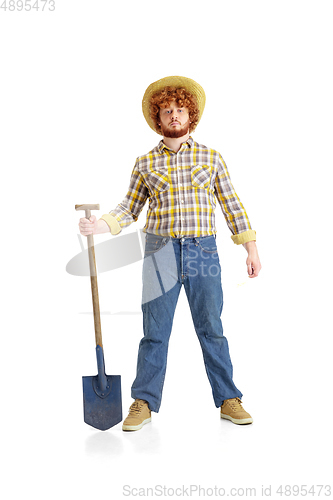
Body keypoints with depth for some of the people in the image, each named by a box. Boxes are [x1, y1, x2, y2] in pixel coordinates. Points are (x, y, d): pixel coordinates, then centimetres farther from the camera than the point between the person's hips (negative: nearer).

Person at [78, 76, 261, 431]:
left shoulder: (211, 157, 9)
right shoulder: (145, 163, 9)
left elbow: (232, 205, 8)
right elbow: (129, 208, 9)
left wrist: (251, 249, 5)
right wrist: (101, 225, -10)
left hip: (202, 252, 0)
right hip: (160, 252, 0)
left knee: (211, 329, 6)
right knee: (155, 332, 4)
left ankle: (228, 401, 19)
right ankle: (144, 403, 16)